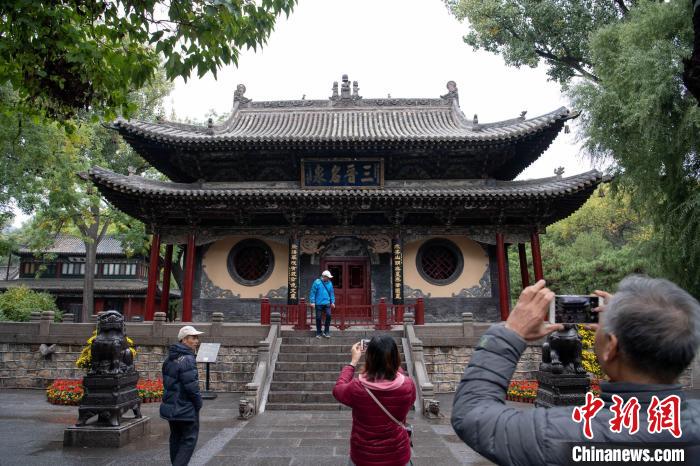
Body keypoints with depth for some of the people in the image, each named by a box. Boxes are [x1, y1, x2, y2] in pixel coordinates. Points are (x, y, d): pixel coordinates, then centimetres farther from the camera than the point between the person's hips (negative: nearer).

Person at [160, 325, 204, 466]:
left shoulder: (170, 358, 8)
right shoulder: (187, 359, -21)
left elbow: (167, 382, 14)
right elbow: (192, 386, -23)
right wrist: (198, 404, -9)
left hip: (170, 406, 9)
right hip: (186, 408, -9)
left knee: (176, 438, 19)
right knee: (189, 439, 2)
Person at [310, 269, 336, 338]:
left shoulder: (329, 283, 7)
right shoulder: (317, 282, -7)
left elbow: (332, 293, 14)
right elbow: (313, 292, -6)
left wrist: (332, 302, 10)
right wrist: (312, 302, -10)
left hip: (327, 303, 3)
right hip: (318, 304, -3)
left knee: (328, 315, -10)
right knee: (318, 318, 5)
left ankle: (326, 332, 5)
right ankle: (318, 333, 19)